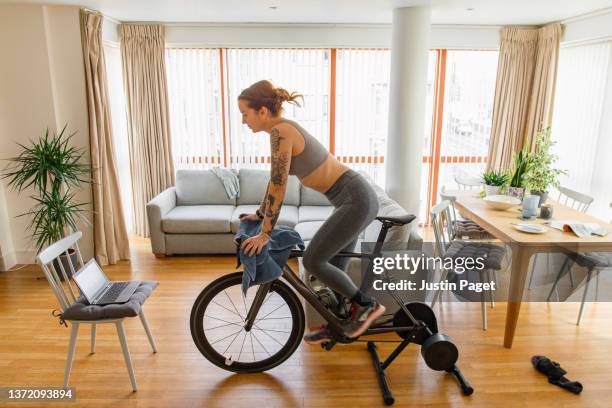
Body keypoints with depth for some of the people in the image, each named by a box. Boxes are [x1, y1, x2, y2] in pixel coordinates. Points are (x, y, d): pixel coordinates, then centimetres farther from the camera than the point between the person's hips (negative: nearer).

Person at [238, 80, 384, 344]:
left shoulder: (280, 132, -17)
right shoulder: (283, 129, 12)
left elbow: (278, 188, -18)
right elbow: (275, 181, 21)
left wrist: (265, 234, -11)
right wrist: (259, 214, 28)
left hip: (356, 200, -10)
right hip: (355, 198, 10)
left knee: (312, 260, -4)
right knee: (332, 264, 15)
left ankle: (366, 305, 9)